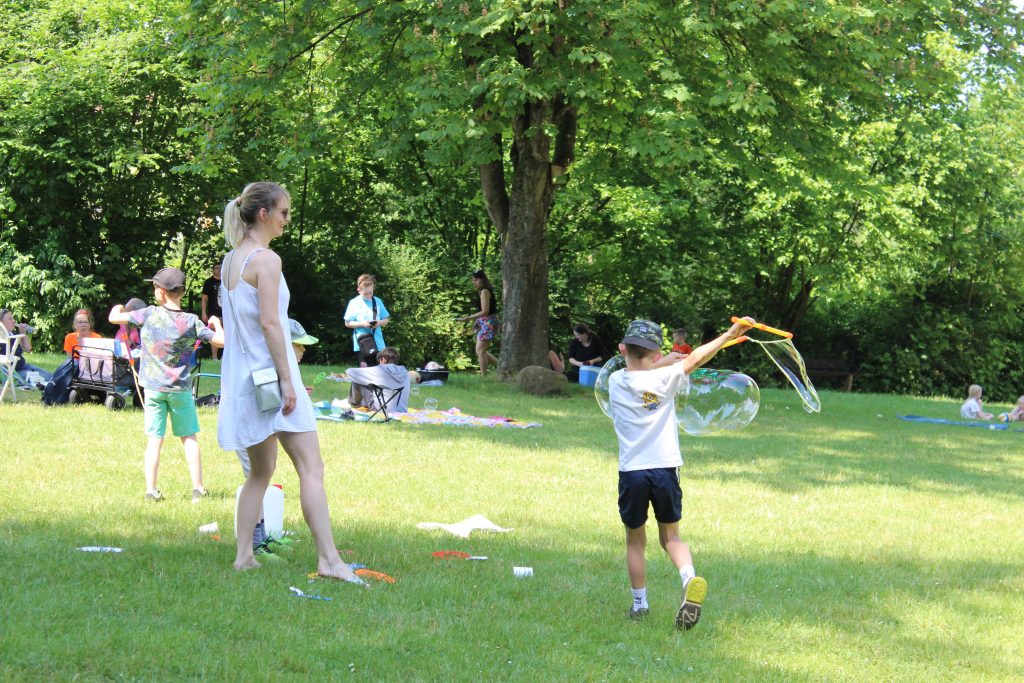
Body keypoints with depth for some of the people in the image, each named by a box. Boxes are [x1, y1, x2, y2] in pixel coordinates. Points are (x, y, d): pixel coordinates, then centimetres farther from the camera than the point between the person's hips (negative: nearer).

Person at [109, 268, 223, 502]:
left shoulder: (150, 314, -10)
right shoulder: (191, 322, -9)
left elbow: (113, 318, -4)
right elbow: (221, 340, -6)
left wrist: (118, 308, 20)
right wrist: (216, 324, 16)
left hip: (153, 388, 0)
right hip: (180, 389, 0)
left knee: (155, 440, 4)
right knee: (189, 438, 10)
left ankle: (151, 490, 0)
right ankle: (198, 489, 8)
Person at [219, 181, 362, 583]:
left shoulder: (230, 260, 14)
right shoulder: (266, 260, -12)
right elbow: (269, 322, -19)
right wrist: (287, 379, -19)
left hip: (242, 376, 9)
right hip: (270, 371, -9)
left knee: (260, 471, 17)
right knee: (311, 467, -11)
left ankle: (244, 555, 15)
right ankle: (328, 558, -18)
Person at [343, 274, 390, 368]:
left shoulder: (378, 301, 7)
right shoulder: (354, 303, -2)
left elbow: (386, 320, 12)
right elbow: (348, 323, 0)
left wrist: (379, 323, -11)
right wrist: (362, 324, -15)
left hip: (377, 343, 3)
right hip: (362, 344, -3)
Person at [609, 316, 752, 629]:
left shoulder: (616, 381, 0)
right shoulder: (665, 378, -5)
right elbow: (695, 359, 1)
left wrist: (663, 362, 26)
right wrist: (732, 333, 7)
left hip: (632, 472, 0)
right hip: (665, 470, 0)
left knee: (635, 540, 16)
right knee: (670, 536, 13)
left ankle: (639, 603, 19)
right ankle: (690, 578, -14)